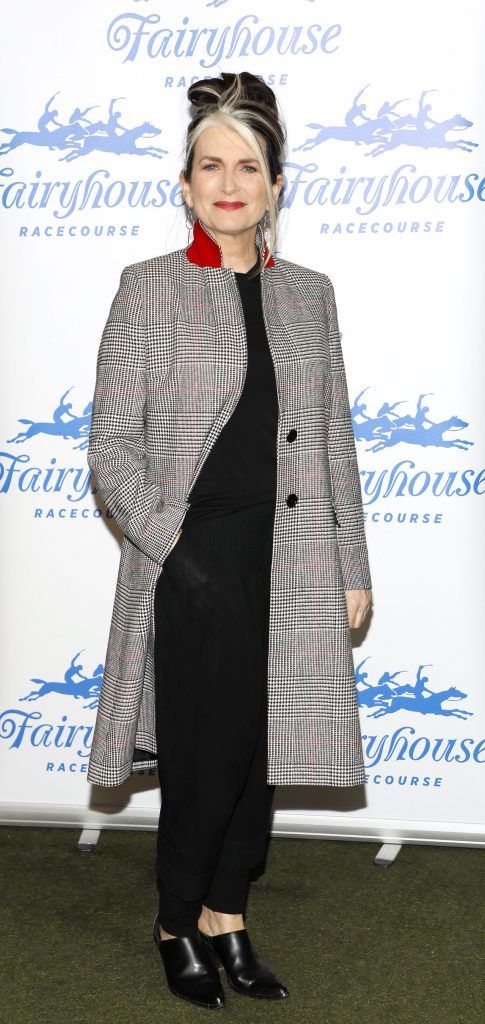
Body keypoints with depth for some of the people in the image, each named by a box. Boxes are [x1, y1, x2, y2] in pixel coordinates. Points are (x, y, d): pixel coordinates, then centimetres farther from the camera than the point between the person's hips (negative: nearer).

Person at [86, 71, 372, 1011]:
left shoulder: (309, 294, 9)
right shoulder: (148, 290, -1)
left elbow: (334, 441, 11)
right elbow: (111, 447, -4)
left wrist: (353, 569, 9)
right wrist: (172, 544, -14)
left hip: (289, 561, 4)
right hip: (193, 561, -4)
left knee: (260, 753, 11)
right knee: (207, 756, 0)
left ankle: (225, 915, 29)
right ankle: (177, 921, 25)